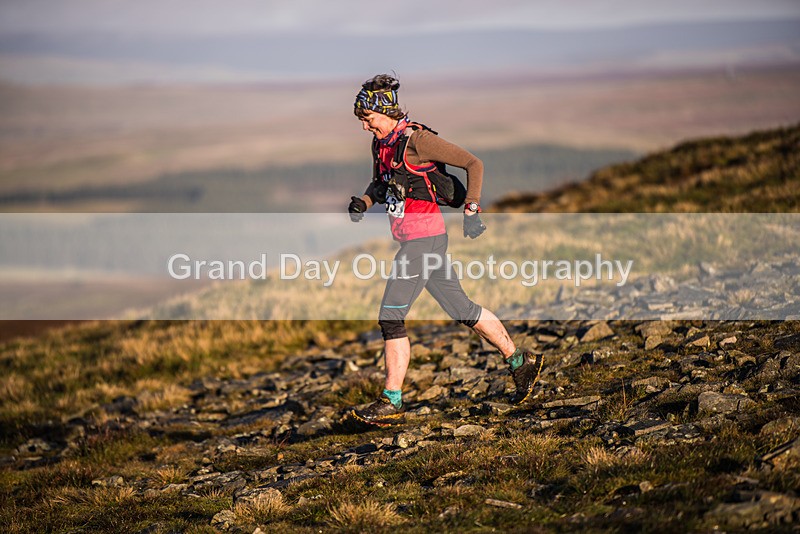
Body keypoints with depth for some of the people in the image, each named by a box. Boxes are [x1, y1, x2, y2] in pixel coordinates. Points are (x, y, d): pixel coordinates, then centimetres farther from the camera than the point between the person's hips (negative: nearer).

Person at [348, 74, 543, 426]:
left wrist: (471, 210, -17)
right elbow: (380, 183, 27)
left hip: (424, 238, -9)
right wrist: (363, 202, 6)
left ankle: (391, 403, -7)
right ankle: (520, 362, 27)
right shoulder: (381, 143, 10)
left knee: (391, 317, -11)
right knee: (462, 310, 15)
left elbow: (473, 163, -12)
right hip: (411, 239, 9)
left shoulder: (416, 140, -15)